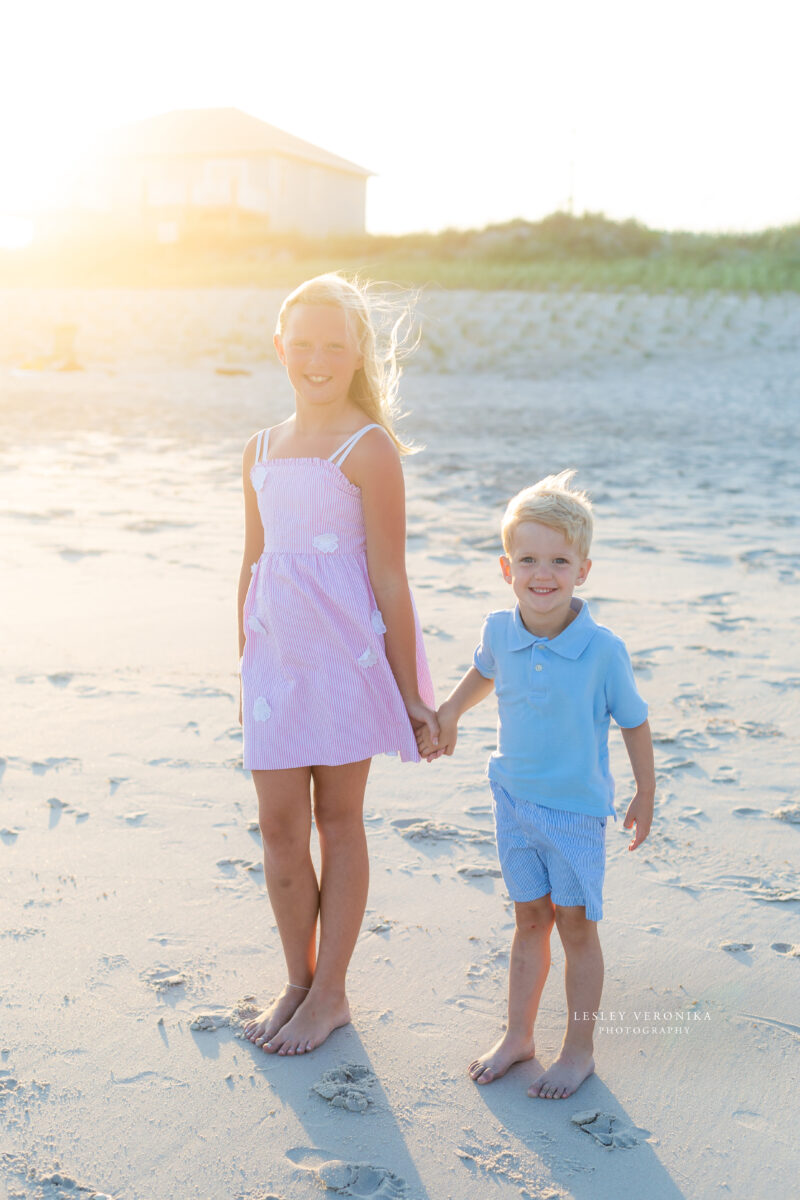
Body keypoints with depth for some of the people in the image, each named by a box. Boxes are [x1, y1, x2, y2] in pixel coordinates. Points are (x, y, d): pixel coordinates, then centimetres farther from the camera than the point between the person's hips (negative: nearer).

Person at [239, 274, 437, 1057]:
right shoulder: (261, 450, 11)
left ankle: (331, 993, 22)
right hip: (276, 654, 5)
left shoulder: (369, 449, -8)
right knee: (279, 824, 8)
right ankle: (296, 980, 28)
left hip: (347, 653, -5)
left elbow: (389, 578, -9)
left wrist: (407, 690, -7)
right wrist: (246, 673, 18)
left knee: (338, 820, 7)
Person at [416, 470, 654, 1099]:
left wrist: (646, 795, 2)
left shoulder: (602, 650, -21)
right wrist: (448, 714, 19)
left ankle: (579, 1049, 24)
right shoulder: (500, 630, -9)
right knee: (530, 920, 16)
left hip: (576, 809, -3)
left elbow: (633, 721, -7)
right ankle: (518, 1035, 31)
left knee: (576, 927, 8)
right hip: (514, 799, 4)